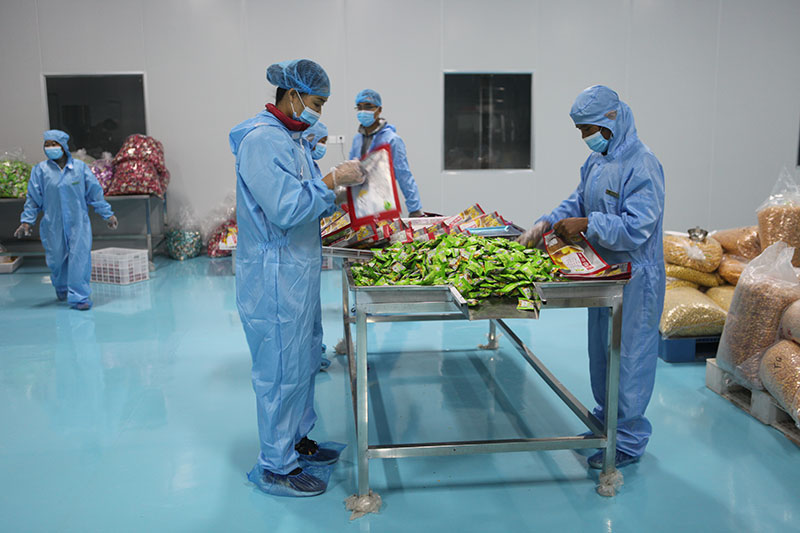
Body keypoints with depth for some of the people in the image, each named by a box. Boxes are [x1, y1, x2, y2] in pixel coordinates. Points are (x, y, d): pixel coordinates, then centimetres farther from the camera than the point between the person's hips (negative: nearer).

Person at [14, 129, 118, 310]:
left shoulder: (80, 167, -1)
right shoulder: (41, 170, -1)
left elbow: (95, 192, 6)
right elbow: (33, 198, 5)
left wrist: (107, 214, 8)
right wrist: (27, 221, 2)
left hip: (78, 223, -1)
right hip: (53, 224, 1)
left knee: (80, 258, -7)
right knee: (56, 259, 10)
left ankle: (78, 296, 0)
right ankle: (61, 287, 39)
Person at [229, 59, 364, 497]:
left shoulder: (291, 137, 14)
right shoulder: (261, 139, -18)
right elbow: (285, 208, -24)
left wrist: (341, 187, 7)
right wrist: (334, 179, -18)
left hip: (298, 271, 10)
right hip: (275, 276, -10)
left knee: (304, 359, 19)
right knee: (281, 369, 0)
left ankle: (296, 440, 36)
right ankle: (276, 467, 14)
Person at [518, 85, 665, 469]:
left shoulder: (641, 165, -19)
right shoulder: (596, 160, 10)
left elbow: (637, 228, -26)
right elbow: (577, 202, 18)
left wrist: (586, 224, -26)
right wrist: (547, 223, 1)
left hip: (634, 280, -9)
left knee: (627, 357, 1)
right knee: (600, 351, 18)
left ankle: (628, 442, 16)